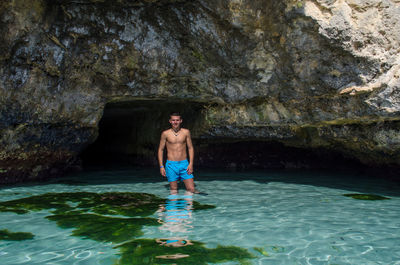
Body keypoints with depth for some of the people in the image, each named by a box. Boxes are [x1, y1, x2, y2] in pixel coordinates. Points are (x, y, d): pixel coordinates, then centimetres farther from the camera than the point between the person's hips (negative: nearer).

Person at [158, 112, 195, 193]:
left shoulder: (186, 132, 3)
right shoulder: (165, 134, -1)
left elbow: (190, 148, 7)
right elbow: (160, 150, 5)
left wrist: (191, 164, -3)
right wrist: (161, 166, -2)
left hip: (184, 164, 1)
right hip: (171, 165, -1)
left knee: (191, 189, -2)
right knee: (174, 190, 5)